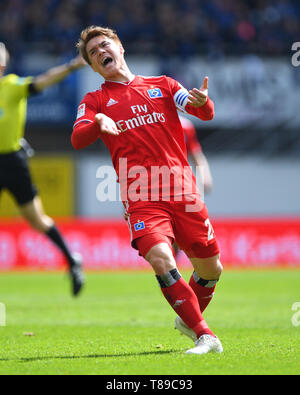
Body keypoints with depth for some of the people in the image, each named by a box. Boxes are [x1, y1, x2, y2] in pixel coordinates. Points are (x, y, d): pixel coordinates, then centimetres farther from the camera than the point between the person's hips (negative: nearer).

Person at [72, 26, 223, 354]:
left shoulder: (162, 85, 16)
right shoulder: (96, 100, 12)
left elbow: (204, 114, 3)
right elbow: (77, 140, -5)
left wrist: (202, 102, -22)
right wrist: (99, 122, -28)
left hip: (183, 192, 2)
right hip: (142, 199, -2)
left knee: (211, 268, 7)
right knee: (160, 259, -26)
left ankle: (188, 320, 37)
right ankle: (205, 337, -18)